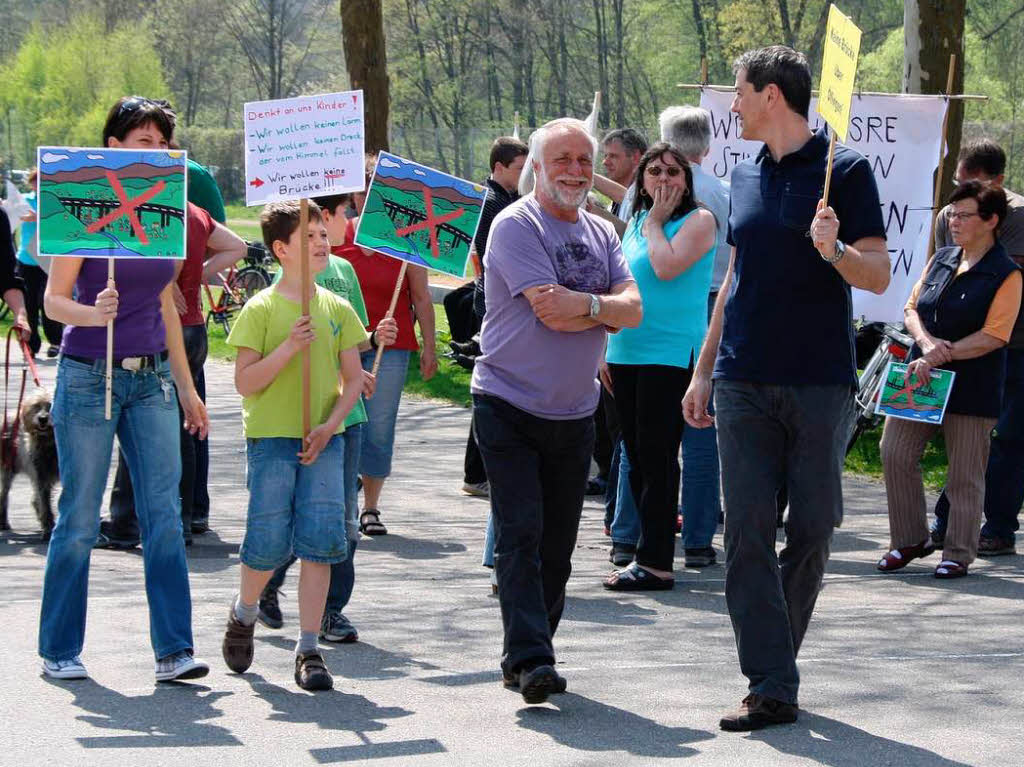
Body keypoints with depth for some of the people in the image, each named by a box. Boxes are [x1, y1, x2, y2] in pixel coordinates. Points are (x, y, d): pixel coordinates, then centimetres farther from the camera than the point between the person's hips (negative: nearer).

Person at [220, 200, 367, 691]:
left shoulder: (338, 310, 8)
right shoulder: (260, 309, -3)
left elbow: (353, 379, 9)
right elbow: (245, 383, -7)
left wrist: (331, 424, -7)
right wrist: (289, 347, -19)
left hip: (323, 438, 3)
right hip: (270, 436, -3)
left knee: (320, 540, -6)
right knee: (269, 542, -2)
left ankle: (308, 650, 0)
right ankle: (243, 614, 29)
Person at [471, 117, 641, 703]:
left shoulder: (602, 234, 12)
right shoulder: (516, 226, -9)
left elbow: (632, 309, -1)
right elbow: (553, 313, -19)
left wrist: (586, 305, -18)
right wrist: (604, 308, -6)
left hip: (575, 413, 6)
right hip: (509, 406, -6)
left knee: (559, 541, 8)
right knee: (521, 534, -13)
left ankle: (529, 654, 18)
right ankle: (529, 657, -15)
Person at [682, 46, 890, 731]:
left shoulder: (844, 171, -3)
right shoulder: (745, 175, 15)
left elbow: (879, 276, -5)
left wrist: (834, 250, -26)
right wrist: (703, 370, 20)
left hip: (820, 383, -4)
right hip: (744, 383, 4)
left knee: (811, 532, 3)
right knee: (748, 533, -4)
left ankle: (775, 657, 20)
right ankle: (772, 689, -5)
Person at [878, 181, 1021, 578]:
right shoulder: (941, 259, 11)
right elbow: (912, 307, 10)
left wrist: (942, 355, -20)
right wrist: (927, 343, -11)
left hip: (972, 386, -6)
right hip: (920, 379, 6)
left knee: (964, 474, 0)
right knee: (895, 453, 0)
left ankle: (959, 554, 12)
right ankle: (910, 540, 14)